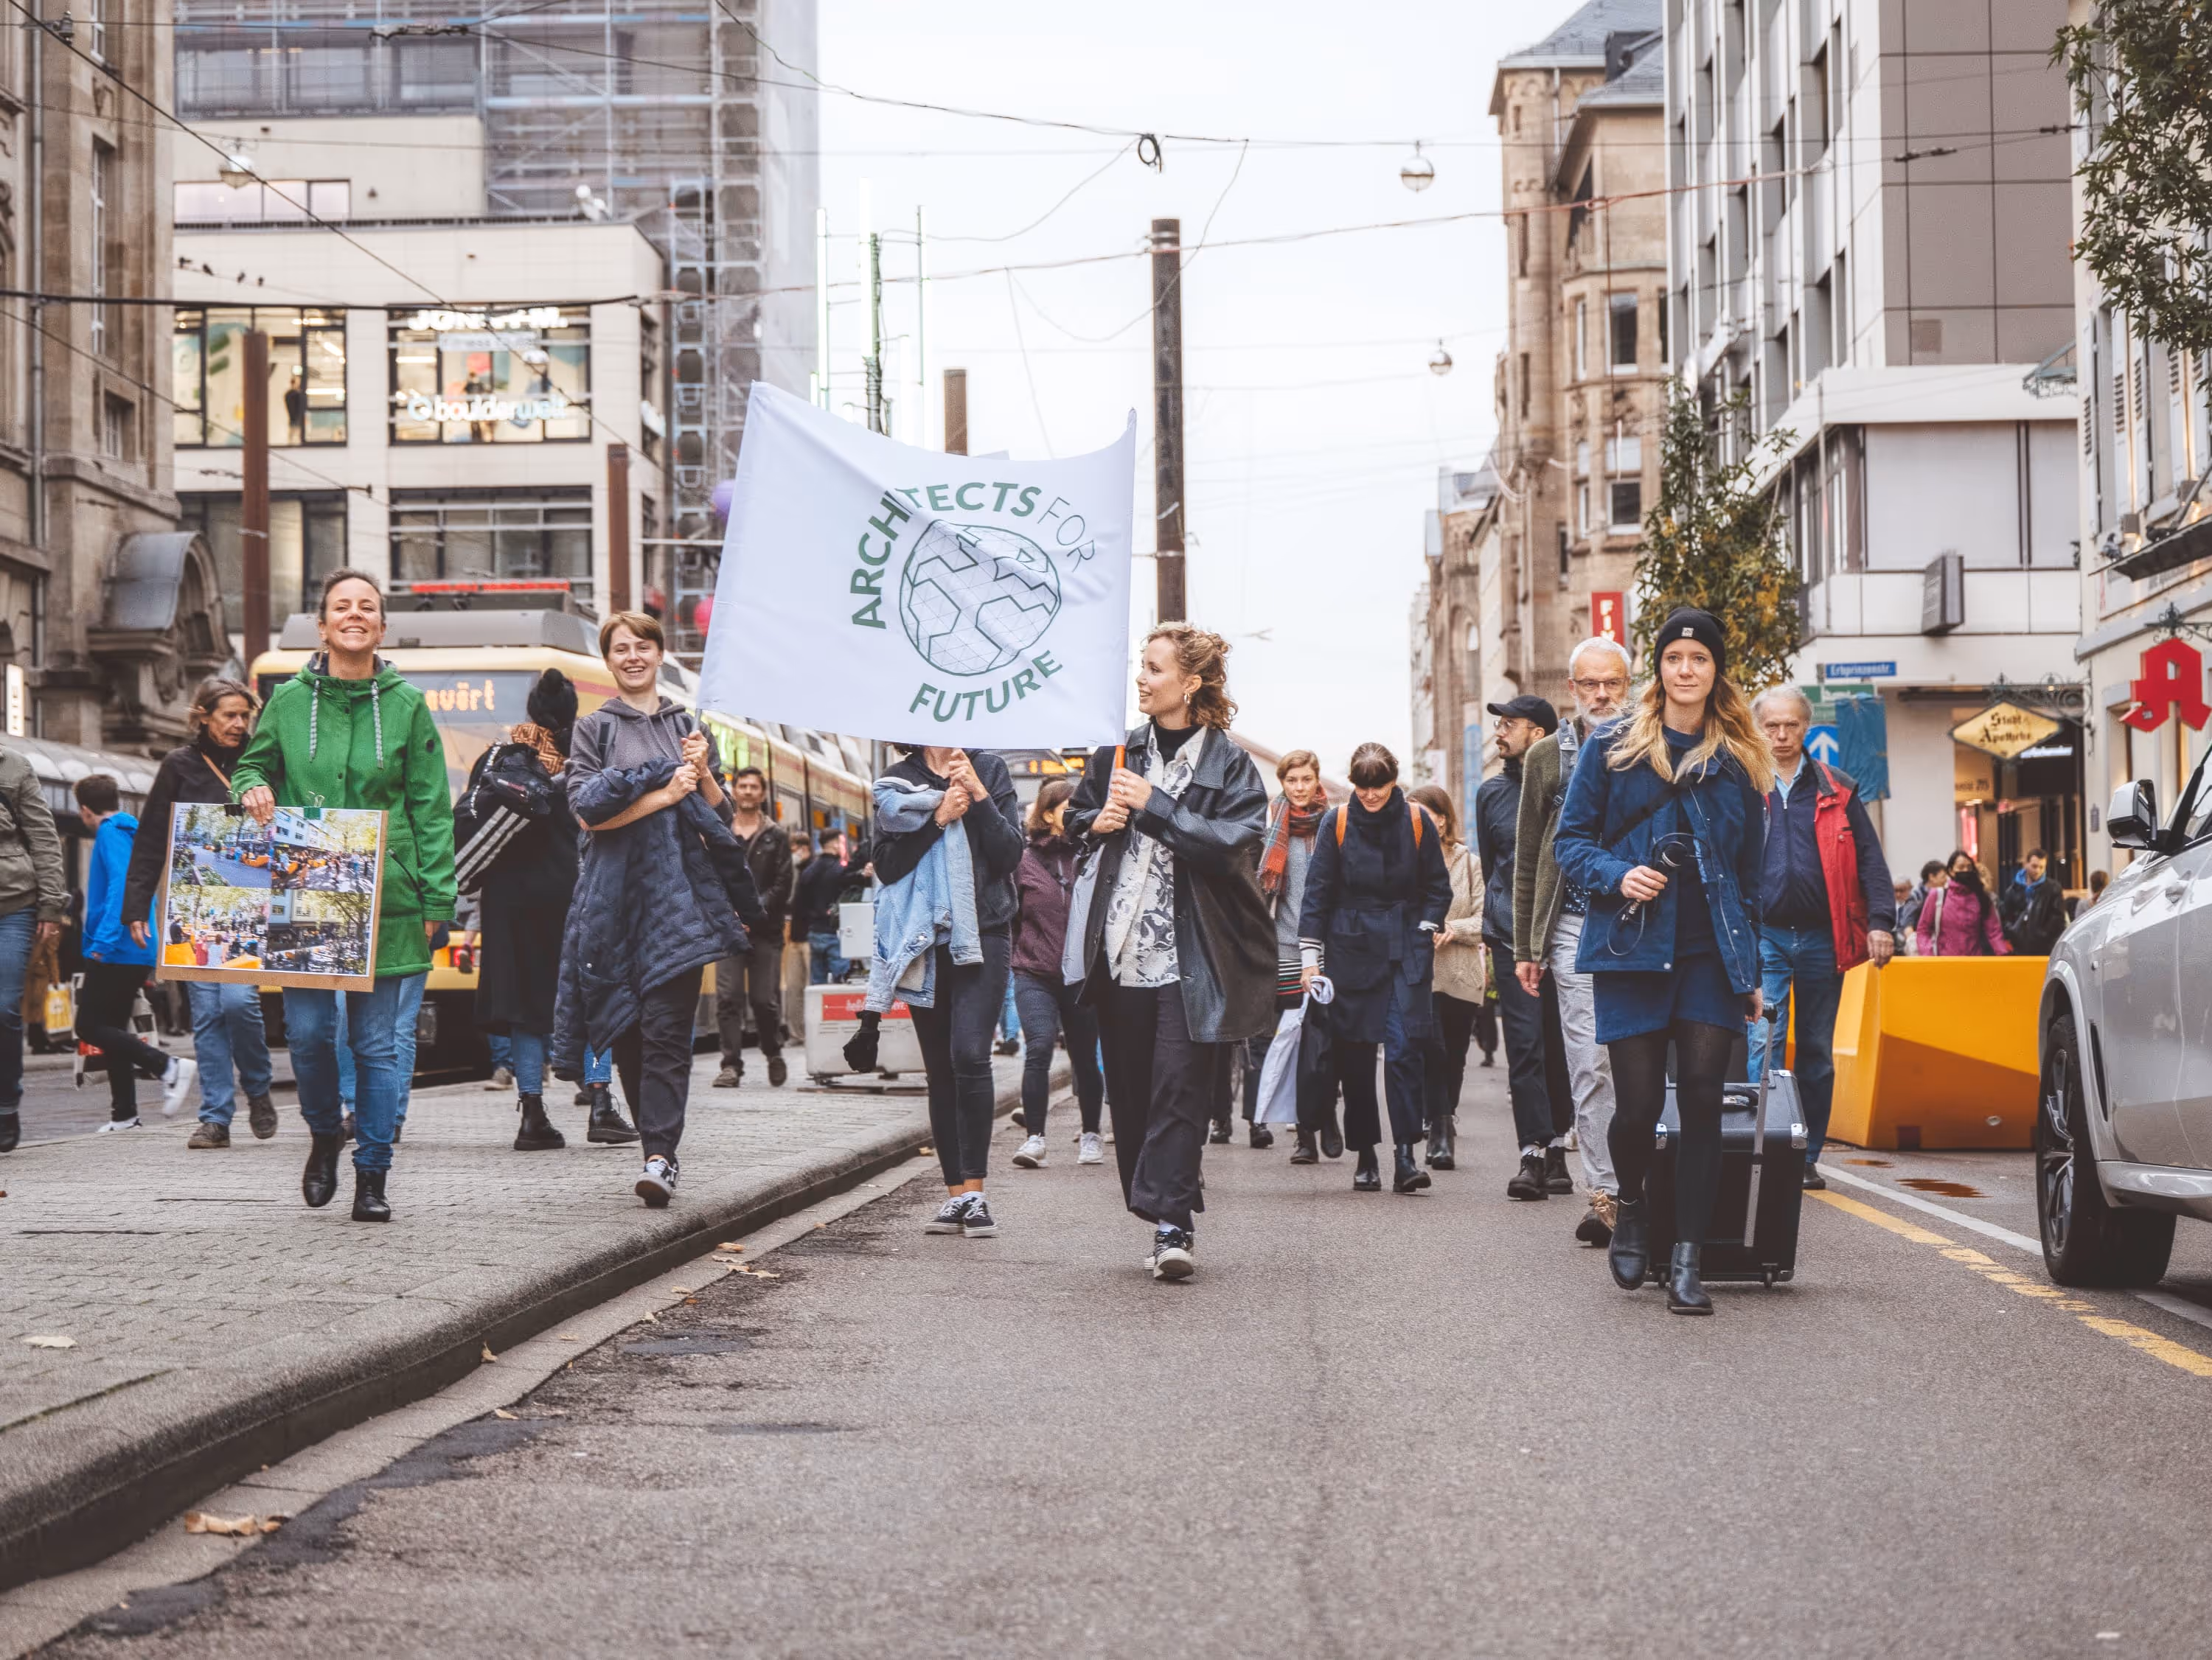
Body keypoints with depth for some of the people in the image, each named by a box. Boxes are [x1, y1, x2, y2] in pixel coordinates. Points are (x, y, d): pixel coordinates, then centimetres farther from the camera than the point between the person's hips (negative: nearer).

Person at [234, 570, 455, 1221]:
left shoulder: (407, 705, 4)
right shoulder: (288, 701, 6)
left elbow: (432, 808, 5)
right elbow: (252, 767, 20)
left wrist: (436, 898, -1)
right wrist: (252, 790, -6)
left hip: (385, 899, -1)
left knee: (376, 1041, 1)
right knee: (308, 1031, -5)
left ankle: (373, 1174, 10)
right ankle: (324, 1135, 23)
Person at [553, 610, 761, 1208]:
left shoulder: (688, 726, 16)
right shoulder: (594, 729, 9)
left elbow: (722, 815, 14)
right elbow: (588, 812, -4)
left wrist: (702, 773, -5)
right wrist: (663, 795, -11)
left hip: (679, 893, 0)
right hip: (616, 894, 0)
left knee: (667, 1028, -11)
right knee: (628, 1028, 3)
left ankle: (659, 1157, -18)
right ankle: (659, 1147, 16)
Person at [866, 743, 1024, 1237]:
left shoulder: (990, 771, 4)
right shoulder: (897, 782, 7)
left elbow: (1010, 856, -2)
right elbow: (886, 864, -2)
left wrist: (980, 798, -12)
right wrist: (938, 818, -12)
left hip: (981, 936, -2)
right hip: (925, 941, 2)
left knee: (970, 1055, -17)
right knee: (940, 1069, 5)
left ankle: (974, 1192, -17)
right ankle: (956, 1194, 10)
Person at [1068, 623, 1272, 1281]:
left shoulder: (1229, 764, -2)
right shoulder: (1119, 753, 14)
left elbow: (1232, 843, -16)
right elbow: (1076, 817, 27)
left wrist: (1152, 805, -15)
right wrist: (1097, 822, 4)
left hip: (1192, 956, -5)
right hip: (1123, 951, 5)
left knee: (1180, 1088, -11)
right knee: (1131, 1093, 6)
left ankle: (1172, 1224, -12)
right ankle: (1166, 1220, 14)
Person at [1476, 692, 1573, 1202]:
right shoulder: (1492, 792, 14)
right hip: (1512, 936, 2)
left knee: (1560, 1043, 3)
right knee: (1525, 1043, -8)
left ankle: (1555, 1148, 12)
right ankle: (1535, 1153, -11)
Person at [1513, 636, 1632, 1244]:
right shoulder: (1547, 757, 10)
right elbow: (1527, 858, 12)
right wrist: (1525, 946, 8)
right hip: (1575, 928, 1)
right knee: (1590, 1067, -2)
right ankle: (1604, 1194, 0)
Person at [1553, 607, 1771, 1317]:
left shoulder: (1741, 761, 11)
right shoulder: (1612, 747, 5)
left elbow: (1752, 872, 14)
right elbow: (1572, 840, 8)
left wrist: (1752, 971, 10)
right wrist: (1616, 877, -13)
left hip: (1711, 953, 1)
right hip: (1632, 947, -1)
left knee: (1702, 1097, -8)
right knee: (1638, 1103, -5)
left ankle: (1688, 1260, -3)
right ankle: (1632, 1204, 28)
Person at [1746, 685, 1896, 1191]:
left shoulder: (1837, 791, 9)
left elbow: (1869, 859, 7)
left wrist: (1881, 922, -4)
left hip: (1821, 938, 2)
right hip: (1763, 936, -2)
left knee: (1817, 1053, 8)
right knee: (1762, 1043, -13)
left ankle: (1807, 1158, 16)